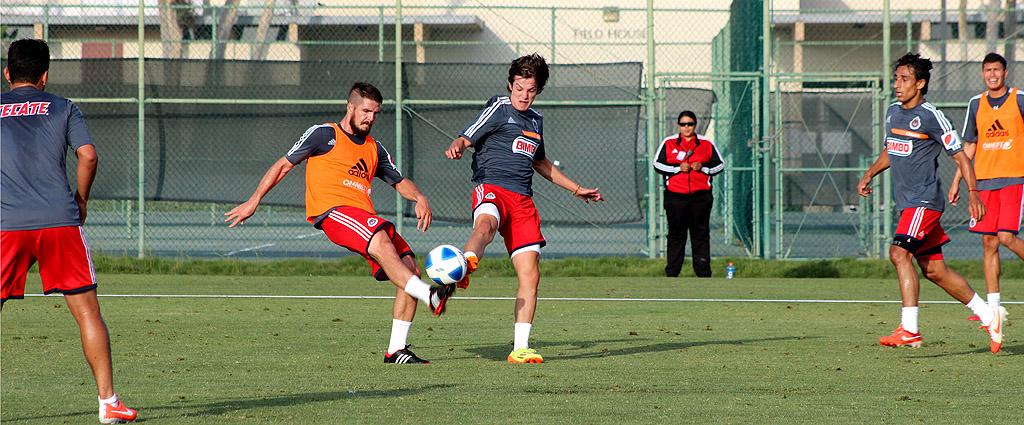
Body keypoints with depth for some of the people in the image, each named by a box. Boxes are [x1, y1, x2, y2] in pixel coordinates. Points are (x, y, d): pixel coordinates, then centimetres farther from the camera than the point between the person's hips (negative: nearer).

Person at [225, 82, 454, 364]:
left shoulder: (375, 149, 26)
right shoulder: (324, 134, 9)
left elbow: (399, 181, 32)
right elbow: (284, 165, 11)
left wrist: (419, 198, 8)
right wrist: (254, 201, 6)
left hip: (364, 216, 7)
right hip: (331, 209, -7)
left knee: (409, 268, -8)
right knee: (382, 242, -35)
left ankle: (396, 350, -3)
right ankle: (429, 296, -54)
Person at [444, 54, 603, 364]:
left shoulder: (536, 120, 24)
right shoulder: (499, 108, 4)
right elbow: (467, 138, -6)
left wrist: (576, 189, 45)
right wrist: (456, 148, -31)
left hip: (523, 199, 7)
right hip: (492, 187, -7)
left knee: (530, 275, -2)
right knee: (486, 225, -41)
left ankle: (520, 348, 4)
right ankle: (463, 268, -74)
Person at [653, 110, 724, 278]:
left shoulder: (707, 143, 8)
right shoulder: (669, 143, 7)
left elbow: (720, 165, 10)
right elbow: (657, 164, 4)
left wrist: (703, 168, -8)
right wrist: (677, 168, -10)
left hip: (701, 196, 0)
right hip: (675, 197, 0)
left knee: (701, 234, 2)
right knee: (676, 234, 3)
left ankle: (703, 273, 5)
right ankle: (671, 273, 8)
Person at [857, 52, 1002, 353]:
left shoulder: (931, 117, -10)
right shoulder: (893, 112, 13)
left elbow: (959, 156, -7)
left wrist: (972, 193, -14)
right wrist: (870, 173, 14)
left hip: (925, 198, -8)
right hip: (907, 202, 8)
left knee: (899, 252, -23)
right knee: (934, 270, 10)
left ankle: (909, 330, -26)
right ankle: (988, 317, 23)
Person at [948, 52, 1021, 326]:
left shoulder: (1019, 100, 0)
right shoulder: (976, 104, 11)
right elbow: (969, 147, 17)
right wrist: (957, 181, 13)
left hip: (1014, 179, -4)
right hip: (985, 180, 4)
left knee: (1006, 237, -17)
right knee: (989, 243, 1)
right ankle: (993, 308, 3)